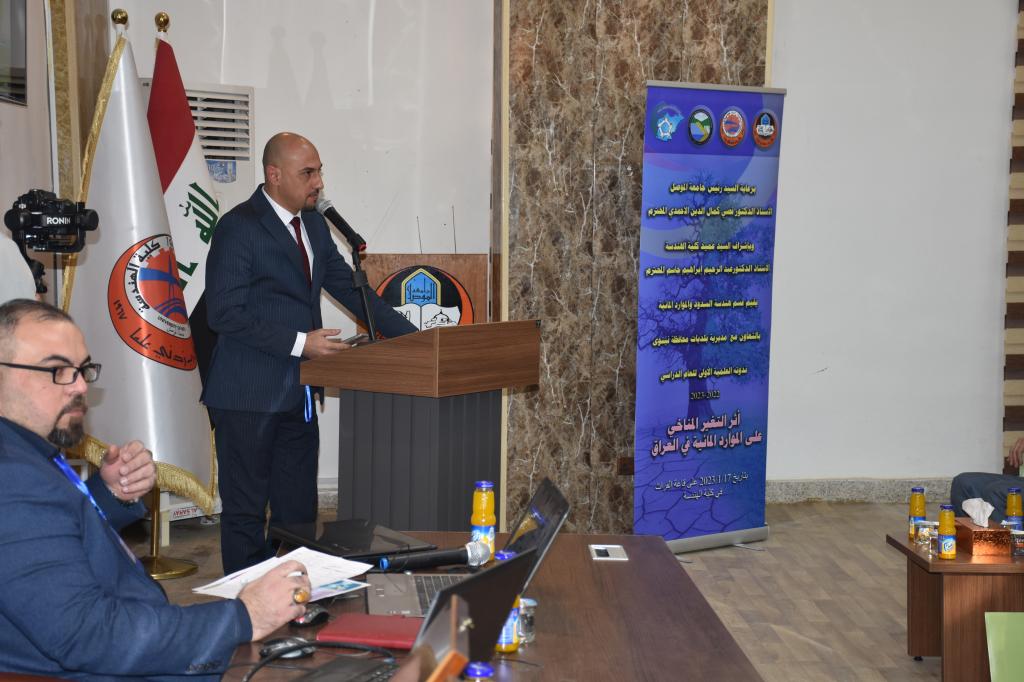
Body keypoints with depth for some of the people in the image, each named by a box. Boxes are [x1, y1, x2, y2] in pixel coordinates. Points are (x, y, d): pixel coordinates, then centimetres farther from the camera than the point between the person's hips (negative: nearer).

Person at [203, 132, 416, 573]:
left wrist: (413, 337, 7)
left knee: (298, 511, 12)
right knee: (246, 511, 2)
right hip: (249, 396, -8)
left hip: (296, 395, 8)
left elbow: (349, 288, 16)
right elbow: (225, 314, -18)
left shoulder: (313, 224, 11)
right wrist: (299, 342, -20)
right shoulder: (239, 227, -12)